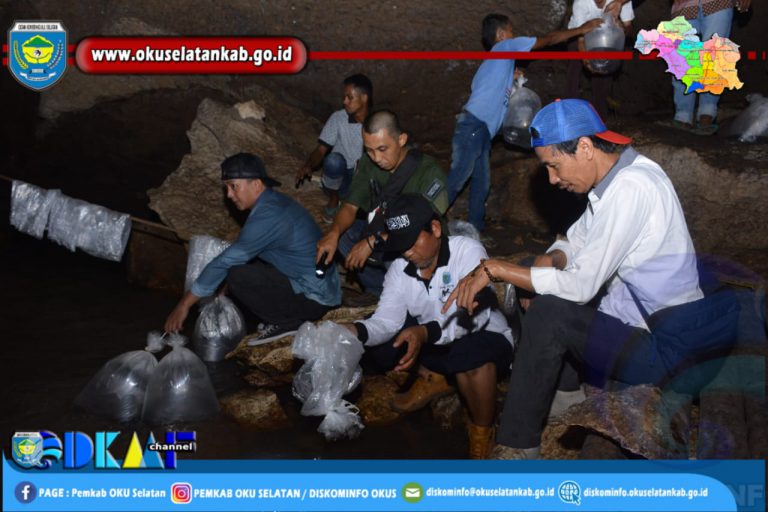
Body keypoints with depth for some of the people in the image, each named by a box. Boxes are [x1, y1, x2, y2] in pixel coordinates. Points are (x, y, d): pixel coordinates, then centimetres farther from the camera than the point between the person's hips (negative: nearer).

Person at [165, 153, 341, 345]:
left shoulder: (268, 216, -23)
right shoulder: (274, 202, 7)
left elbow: (225, 262, -21)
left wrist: (185, 304, -15)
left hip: (314, 298, -9)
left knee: (238, 277, -19)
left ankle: (285, 322, -4)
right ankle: (288, 315, 10)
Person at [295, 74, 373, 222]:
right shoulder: (338, 118, -8)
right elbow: (321, 150, -8)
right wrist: (308, 165, -30)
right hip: (339, 178, 1)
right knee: (334, 159, -35)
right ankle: (333, 201, -7)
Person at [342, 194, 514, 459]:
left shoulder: (468, 250, -23)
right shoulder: (399, 270, -6)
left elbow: (476, 314, -35)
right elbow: (385, 321, -15)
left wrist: (426, 332, -49)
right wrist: (356, 331, -37)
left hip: (487, 339, -6)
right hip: (436, 345, 6)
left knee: (470, 352, -40)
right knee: (378, 342, -10)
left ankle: (482, 431, -14)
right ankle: (431, 377, 11)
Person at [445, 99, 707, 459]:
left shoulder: (631, 188, -26)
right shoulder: (615, 177, 4)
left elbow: (581, 285, -26)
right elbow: (577, 241, 14)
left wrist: (494, 268, -19)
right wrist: (552, 260, -8)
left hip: (660, 348, -10)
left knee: (548, 313, -22)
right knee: (541, 288, 13)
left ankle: (517, 449, -10)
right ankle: (563, 393, 20)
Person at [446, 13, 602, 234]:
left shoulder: (497, 61, 27)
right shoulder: (504, 46, 3)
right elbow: (547, 40, 5)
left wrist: (512, 79, 19)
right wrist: (581, 30, 13)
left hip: (480, 129, 10)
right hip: (473, 125, -10)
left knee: (482, 182, 11)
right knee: (457, 178, -10)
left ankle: (476, 228, 16)